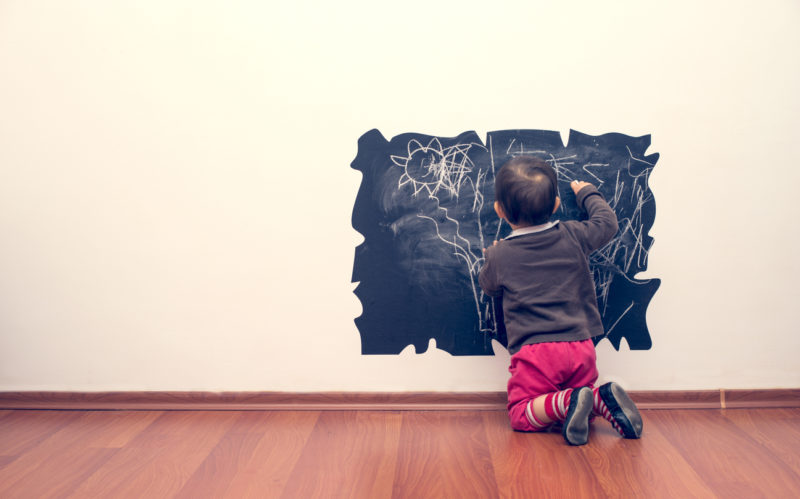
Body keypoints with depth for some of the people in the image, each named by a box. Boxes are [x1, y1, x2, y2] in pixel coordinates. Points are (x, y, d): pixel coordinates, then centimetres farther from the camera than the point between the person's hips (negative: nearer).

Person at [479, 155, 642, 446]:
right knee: (579, 404, 21)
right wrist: (587, 193, 39)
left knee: (521, 416, 5)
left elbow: (488, 287, 20)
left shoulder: (498, 255, 0)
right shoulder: (573, 236, 4)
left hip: (533, 351, -3)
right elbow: (607, 222, 24)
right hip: (581, 347, 4)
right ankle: (601, 399, -9)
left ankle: (567, 402, -20)